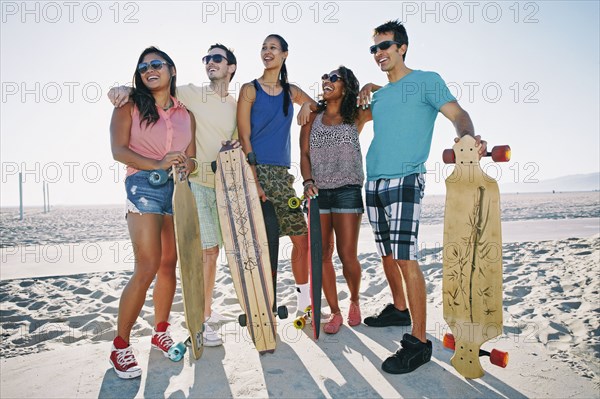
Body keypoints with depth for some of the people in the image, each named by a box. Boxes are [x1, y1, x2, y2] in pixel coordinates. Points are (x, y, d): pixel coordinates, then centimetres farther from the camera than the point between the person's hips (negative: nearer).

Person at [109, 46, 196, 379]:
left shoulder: (186, 115, 15)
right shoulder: (129, 106, 5)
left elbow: (192, 158, 9)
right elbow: (118, 150, -6)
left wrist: (185, 165, -14)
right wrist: (157, 164, -20)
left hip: (179, 190, 4)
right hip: (144, 187, -4)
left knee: (169, 265, 8)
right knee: (148, 267, -12)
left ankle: (160, 332, 24)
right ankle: (120, 345, 3)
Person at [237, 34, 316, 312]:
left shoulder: (291, 91, 16)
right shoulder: (250, 89, 2)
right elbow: (244, 138, -6)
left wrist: (308, 105, 4)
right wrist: (253, 180, -17)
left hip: (282, 173, 5)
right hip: (256, 171, -5)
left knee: (301, 237, 4)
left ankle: (304, 302, 19)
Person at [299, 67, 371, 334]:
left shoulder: (356, 116, 8)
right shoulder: (313, 117, 13)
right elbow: (304, 154, 7)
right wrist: (308, 181, -9)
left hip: (347, 190, -2)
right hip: (318, 192, 2)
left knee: (347, 254, -4)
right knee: (323, 254, 2)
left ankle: (354, 301, 24)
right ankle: (335, 312, 15)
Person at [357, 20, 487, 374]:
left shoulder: (426, 81, 3)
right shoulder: (379, 94, 20)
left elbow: (458, 114, -8)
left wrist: (468, 137, -30)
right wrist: (367, 87, 20)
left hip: (405, 180, -7)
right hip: (374, 182, 7)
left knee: (406, 258, -12)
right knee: (387, 254, 13)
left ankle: (419, 341, -5)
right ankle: (399, 310, 32)